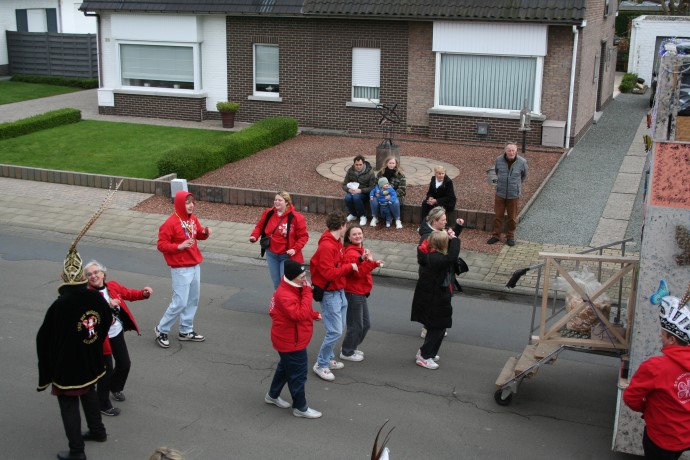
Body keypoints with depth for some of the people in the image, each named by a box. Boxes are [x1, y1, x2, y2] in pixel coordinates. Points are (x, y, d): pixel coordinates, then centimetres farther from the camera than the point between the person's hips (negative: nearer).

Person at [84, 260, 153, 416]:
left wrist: (144, 293, -5)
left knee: (125, 364, 19)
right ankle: (103, 405, 22)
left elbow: (128, 293, 12)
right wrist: (107, 305, -50)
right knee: (106, 370, 1)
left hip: (118, 333, 7)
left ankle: (115, 388, 49)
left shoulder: (113, 286, -4)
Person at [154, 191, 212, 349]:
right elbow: (161, 245, -15)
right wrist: (179, 246, -26)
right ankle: (161, 330, 12)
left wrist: (205, 232, -4)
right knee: (180, 303, -6)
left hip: (195, 266, 8)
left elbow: (199, 234, 19)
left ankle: (186, 331, 28)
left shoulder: (193, 219, 5)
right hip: (181, 269, -8)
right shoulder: (171, 223, -17)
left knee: (193, 300, 14)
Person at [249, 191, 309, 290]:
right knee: (276, 283, 17)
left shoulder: (296, 217, -15)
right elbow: (259, 227, 9)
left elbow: (303, 236, -10)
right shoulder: (268, 214, -3)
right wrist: (254, 236, -10)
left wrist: (295, 249, -21)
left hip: (287, 256, -4)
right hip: (271, 254, 4)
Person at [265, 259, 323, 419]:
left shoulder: (293, 289, 2)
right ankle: (300, 408, 18)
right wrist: (308, 291, -34)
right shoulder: (285, 296, -32)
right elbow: (301, 314, -38)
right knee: (298, 373, 3)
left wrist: (314, 315, 3)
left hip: (289, 340, 11)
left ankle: (273, 395, 44)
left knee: (285, 367, 26)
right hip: (291, 343, -10)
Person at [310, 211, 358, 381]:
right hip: (329, 294, -10)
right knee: (335, 331, -7)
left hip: (339, 291, 10)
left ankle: (328, 358, 32)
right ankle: (321, 365, 8)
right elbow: (329, 273, -26)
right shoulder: (327, 246, -23)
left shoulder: (337, 243, 8)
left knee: (338, 328, 17)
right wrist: (349, 267, -18)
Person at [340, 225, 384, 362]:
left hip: (361, 293, 10)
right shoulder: (351, 253, -21)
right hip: (353, 293, -10)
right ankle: (347, 353, 20)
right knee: (356, 326, 2)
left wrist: (375, 263, 3)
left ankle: (351, 347, 36)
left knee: (366, 324, 20)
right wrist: (369, 260, -33)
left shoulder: (361, 249, 9)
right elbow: (359, 272, -27)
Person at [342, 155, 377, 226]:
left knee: (356, 197, -36)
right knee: (347, 198, -30)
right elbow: (344, 185, 6)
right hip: (352, 191, 4)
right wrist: (349, 189, -18)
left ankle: (363, 216, -15)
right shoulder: (350, 171, 2)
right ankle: (353, 214, -1)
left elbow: (372, 187, -13)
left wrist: (360, 190, -25)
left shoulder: (370, 172, -10)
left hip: (364, 192, -4)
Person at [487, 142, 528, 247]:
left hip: (514, 194, -1)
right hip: (500, 193, 1)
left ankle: (510, 236, 25)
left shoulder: (522, 162, -12)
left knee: (512, 217, 10)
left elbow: (524, 175, 8)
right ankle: (496, 235, 24)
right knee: (498, 215, 10)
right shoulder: (499, 160, -8)